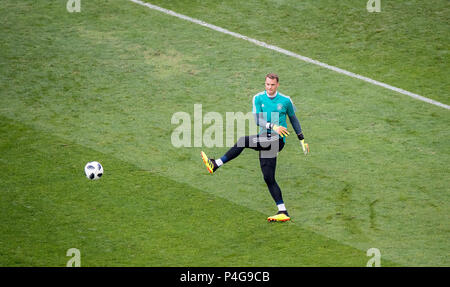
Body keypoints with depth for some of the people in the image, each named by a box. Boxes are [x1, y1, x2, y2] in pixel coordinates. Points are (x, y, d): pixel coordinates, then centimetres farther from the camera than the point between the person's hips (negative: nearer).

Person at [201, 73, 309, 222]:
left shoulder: (286, 100, 4)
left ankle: (216, 164, -24)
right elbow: (257, 119, -5)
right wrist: (273, 126, -23)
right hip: (265, 140, 5)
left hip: (277, 139, -5)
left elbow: (293, 119, 19)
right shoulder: (258, 98, 8)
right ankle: (283, 212, 5)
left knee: (243, 141, -26)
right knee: (268, 178, 2)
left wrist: (302, 140, 23)